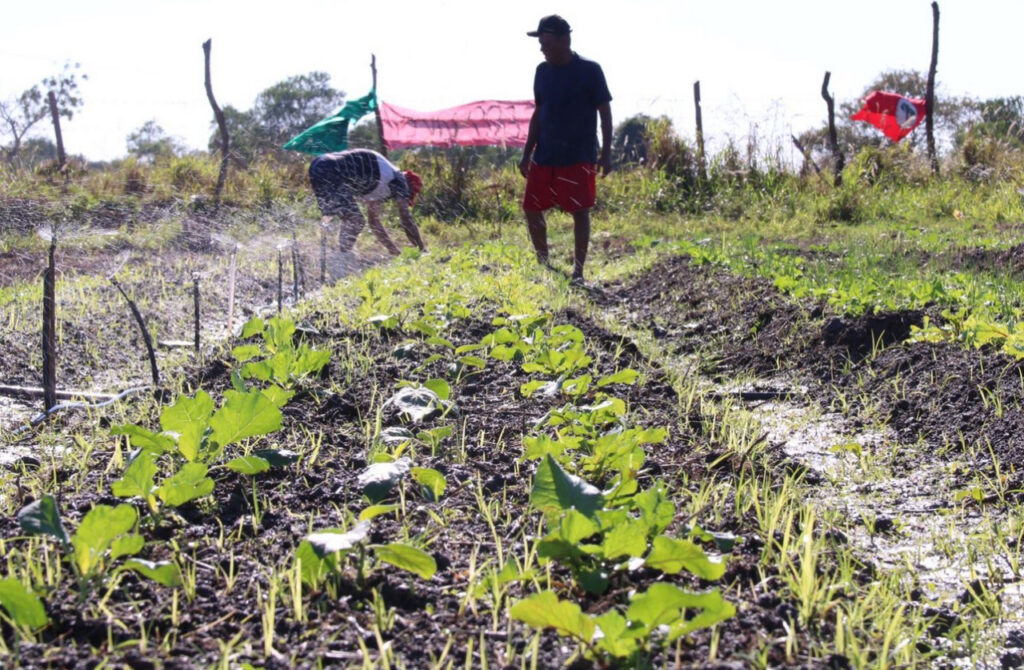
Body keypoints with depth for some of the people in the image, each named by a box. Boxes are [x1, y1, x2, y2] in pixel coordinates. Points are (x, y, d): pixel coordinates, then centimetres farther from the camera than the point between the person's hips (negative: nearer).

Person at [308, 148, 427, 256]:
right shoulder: (398, 181, 3)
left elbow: (374, 221, 31)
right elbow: (407, 219, 0)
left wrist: (395, 251, 32)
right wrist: (423, 250, 7)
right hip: (330, 172, -10)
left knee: (352, 221, 17)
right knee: (354, 221, -7)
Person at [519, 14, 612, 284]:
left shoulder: (589, 70, -7)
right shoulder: (542, 71, 8)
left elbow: (605, 113, -4)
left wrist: (606, 153, -10)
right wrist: (527, 153, 11)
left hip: (578, 158, -5)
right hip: (544, 156, 6)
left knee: (580, 211, -4)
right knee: (531, 209, 6)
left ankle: (578, 271, 4)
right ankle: (543, 264, 22)